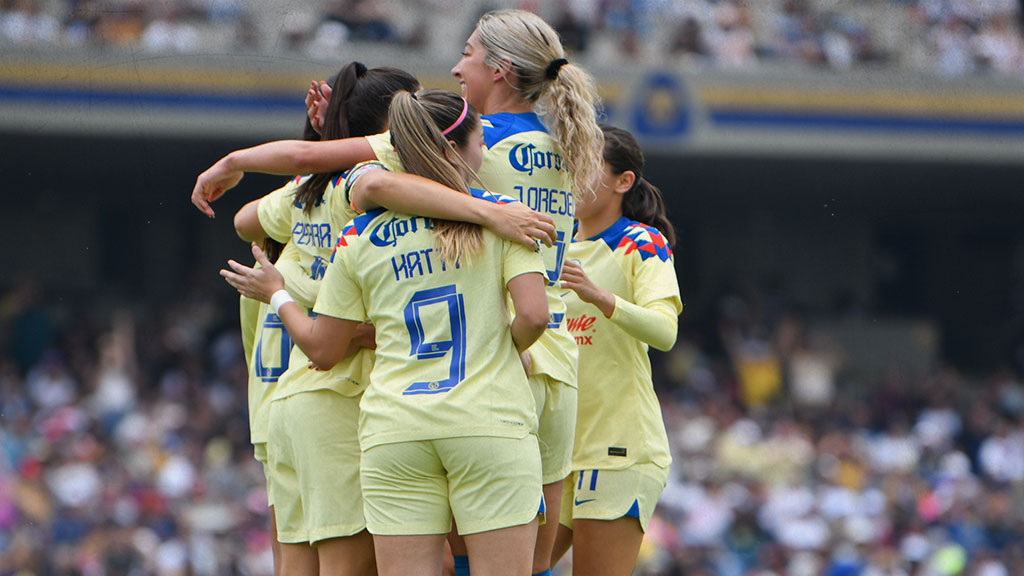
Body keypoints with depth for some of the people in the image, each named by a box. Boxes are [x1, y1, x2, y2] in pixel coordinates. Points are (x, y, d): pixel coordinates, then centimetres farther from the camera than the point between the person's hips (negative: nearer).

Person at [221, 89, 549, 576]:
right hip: (489, 424, -3)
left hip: (394, 433, 3)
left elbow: (322, 350, 13)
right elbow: (533, 315, -10)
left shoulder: (360, 238, 10)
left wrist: (276, 296, 31)